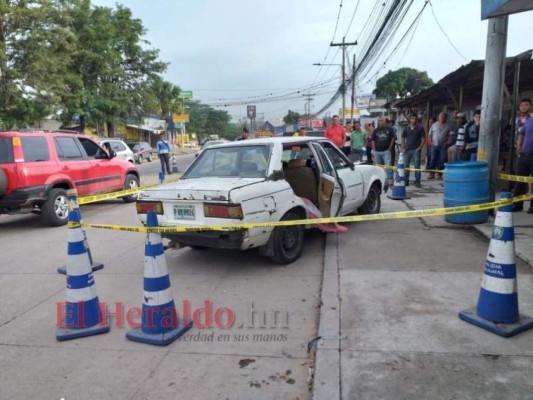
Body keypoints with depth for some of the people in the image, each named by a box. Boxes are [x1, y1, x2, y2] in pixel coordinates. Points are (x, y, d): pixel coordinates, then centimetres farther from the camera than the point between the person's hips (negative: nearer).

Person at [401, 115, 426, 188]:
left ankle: (417, 181, 6)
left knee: (417, 166, -1)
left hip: (416, 150, -3)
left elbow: (423, 139, -1)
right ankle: (406, 181, 15)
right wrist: (403, 148, 1)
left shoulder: (420, 128, 0)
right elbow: (403, 138, 12)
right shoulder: (406, 128, 8)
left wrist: (420, 147, -12)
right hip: (407, 150, 3)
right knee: (405, 165, 5)